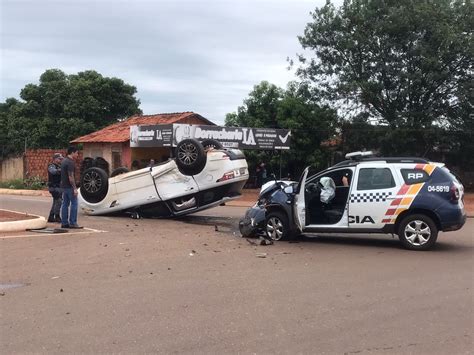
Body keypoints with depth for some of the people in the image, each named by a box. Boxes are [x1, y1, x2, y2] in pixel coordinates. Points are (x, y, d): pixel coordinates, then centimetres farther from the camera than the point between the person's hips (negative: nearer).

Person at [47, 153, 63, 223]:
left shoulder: (59, 166, 17)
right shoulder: (51, 166, -11)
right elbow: (53, 171, -33)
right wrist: (60, 170, -47)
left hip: (59, 187, 9)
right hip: (54, 187, -9)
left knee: (56, 202, 13)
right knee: (58, 201, -14)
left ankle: (51, 218, 20)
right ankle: (57, 217, -9)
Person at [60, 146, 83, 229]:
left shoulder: (64, 161, 13)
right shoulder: (70, 163, -17)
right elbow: (70, 176, -21)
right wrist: (75, 188, -20)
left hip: (64, 186, 10)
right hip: (70, 187, -10)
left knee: (65, 204, 10)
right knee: (74, 204, -5)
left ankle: (64, 223, 12)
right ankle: (72, 223, -4)